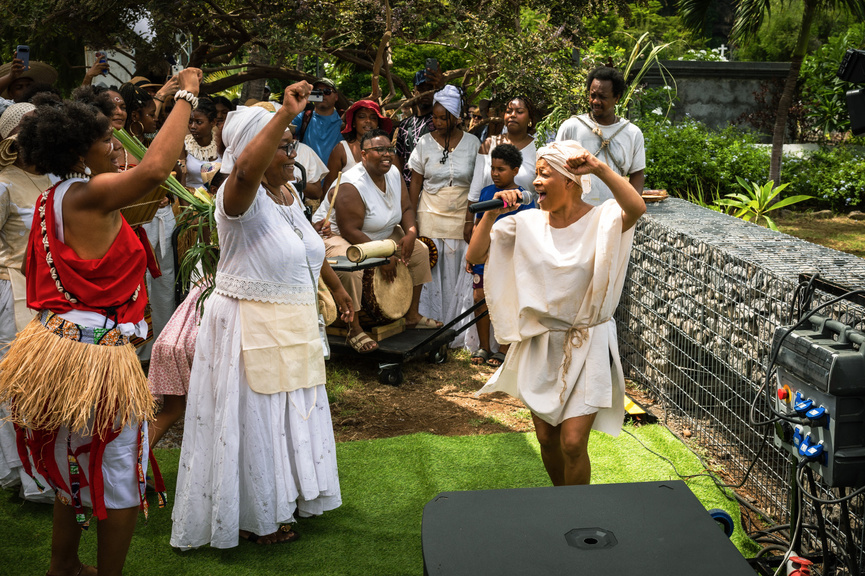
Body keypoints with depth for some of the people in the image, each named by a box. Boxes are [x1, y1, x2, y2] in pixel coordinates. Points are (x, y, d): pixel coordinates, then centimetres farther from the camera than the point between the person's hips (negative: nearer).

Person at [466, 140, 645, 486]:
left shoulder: (600, 221, -11)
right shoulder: (527, 223, -1)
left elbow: (636, 209, -33)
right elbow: (474, 256, -4)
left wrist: (600, 169, -37)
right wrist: (492, 213, -14)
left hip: (586, 344, -4)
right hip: (540, 344, 4)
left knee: (573, 444, -7)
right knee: (546, 439, 14)